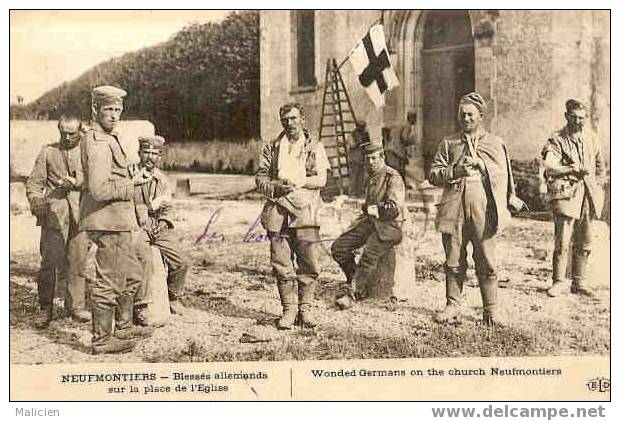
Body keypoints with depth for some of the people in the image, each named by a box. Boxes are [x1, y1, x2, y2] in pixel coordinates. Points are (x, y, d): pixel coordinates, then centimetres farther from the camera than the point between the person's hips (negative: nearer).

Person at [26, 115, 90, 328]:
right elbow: (33, 182, 10)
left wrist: (76, 182, -13)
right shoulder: (48, 152, 14)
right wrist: (36, 201, -7)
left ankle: (76, 305, 14)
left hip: (80, 214, 1)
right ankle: (45, 308, 1)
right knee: (50, 260, -8)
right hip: (54, 213, -1)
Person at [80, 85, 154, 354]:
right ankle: (101, 340, 8)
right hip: (106, 222, -11)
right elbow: (98, 190, -25)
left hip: (117, 222, 11)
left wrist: (133, 175, 11)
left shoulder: (110, 138, 15)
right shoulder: (97, 142, -18)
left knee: (132, 275, 21)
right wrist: (132, 183, -15)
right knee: (109, 281, -3)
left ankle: (124, 327, 35)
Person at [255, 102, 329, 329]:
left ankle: (305, 308, 10)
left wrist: (298, 182, -14)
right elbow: (260, 178, 10)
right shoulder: (272, 148, 15)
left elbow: (321, 179, 0)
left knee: (308, 263, -2)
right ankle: (288, 309, 10)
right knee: (281, 264, 0)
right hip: (277, 210, 1)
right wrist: (276, 187, -9)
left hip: (305, 211, -1)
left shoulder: (314, 147, 10)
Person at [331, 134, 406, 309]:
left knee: (369, 254, -29)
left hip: (389, 225, -8)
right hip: (370, 220, 9)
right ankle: (354, 281, 9)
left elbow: (394, 209, -16)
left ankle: (351, 294, -26)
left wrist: (375, 210, -9)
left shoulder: (393, 177, -8)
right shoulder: (372, 177, 18)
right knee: (339, 247, -3)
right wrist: (367, 208, 13)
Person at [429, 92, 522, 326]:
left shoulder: (494, 144, 14)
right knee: (453, 262, 3)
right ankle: (452, 307, 12)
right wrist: (454, 172, -8)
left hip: (483, 209, -1)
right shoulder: (448, 144, 16)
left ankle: (491, 311, 7)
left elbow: (502, 176, 10)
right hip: (454, 208, 1)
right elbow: (433, 175, 7)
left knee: (486, 262, -2)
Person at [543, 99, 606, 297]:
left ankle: (579, 281, 20)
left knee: (584, 242, 9)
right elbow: (549, 166, -21)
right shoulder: (557, 139, -5)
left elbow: (600, 163, 23)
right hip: (566, 193, -5)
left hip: (587, 194, 5)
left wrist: (597, 185, 16)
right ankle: (559, 281, 1)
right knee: (563, 241, -10)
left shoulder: (591, 136, 11)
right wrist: (572, 170, -32)